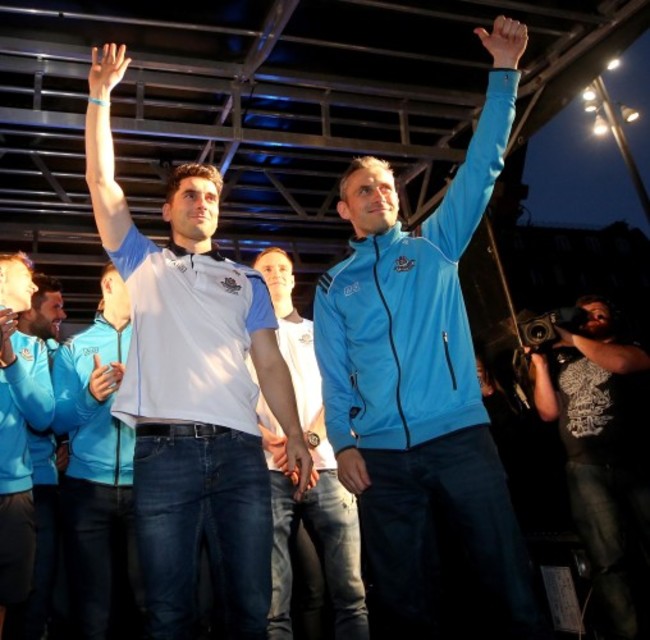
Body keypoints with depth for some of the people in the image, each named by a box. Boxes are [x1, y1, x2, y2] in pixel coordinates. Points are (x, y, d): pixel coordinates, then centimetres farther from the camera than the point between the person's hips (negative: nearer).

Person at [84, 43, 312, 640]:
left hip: (240, 449, 1)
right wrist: (101, 96, 9)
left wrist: (295, 435, 1)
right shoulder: (144, 263, 18)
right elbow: (101, 180, 11)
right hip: (163, 450, -1)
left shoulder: (247, 280, 19)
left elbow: (270, 362, 12)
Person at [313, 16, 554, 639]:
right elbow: (334, 375, 9)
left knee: (512, 580, 1)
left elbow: (481, 166, 5)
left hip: (461, 436, -1)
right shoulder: (333, 286, 15)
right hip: (381, 454, 1)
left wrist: (504, 72, 0)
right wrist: (343, 442, -4)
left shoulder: (435, 247, 13)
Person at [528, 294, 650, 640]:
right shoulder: (561, 358, 19)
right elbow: (548, 412, 10)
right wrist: (539, 361, 5)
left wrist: (570, 336, -6)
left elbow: (621, 362, -11)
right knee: (608, 560, -8)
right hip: (586, 468, 1)